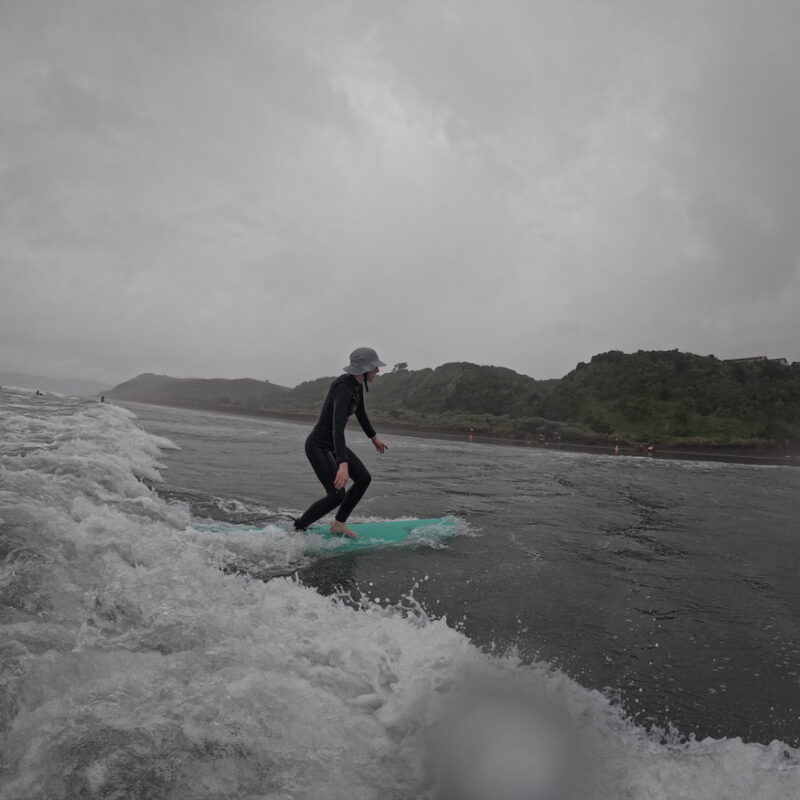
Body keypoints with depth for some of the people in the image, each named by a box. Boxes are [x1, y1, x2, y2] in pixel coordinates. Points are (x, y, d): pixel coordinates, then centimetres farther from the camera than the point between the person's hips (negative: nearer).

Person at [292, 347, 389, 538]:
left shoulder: (358, 385, 1)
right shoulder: (343, 388, -29)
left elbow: (360, 414, 20)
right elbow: (337, 426, -40)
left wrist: (374, 437, 33)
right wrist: (343, 464, -50)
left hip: (332, 444, 10)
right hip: (318, 446, -10)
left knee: (364, 479, 7)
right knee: (337, 495, -12)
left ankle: (338, 524, 19)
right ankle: (297, 530, 5)